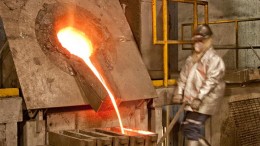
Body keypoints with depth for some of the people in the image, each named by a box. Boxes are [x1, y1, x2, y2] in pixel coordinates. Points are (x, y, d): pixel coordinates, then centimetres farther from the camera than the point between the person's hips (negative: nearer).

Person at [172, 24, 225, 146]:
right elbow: (183, 76, 16)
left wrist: (199, 98, -25)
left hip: (203, 101, -8)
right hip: (191, 99, 8)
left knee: (192, 129, -13)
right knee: (188, 129, 11)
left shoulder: (214, 59, -10)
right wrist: (179, 92, 3)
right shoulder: (192, 59, 16)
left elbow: (211, 81, -19)